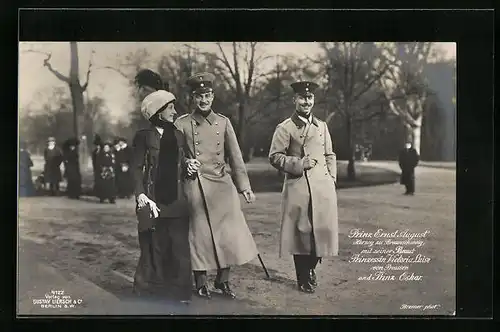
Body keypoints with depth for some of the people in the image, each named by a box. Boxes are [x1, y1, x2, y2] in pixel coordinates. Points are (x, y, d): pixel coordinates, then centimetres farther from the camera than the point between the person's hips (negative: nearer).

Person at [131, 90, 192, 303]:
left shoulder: (177, 136, 14)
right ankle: (152, 293, 13)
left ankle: (179, 294, 12)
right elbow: (137, 168, -5)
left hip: (177, 201, 4)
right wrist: (140, 194, -18)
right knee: (155, 248, 1)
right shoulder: (144, 136, 0)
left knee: (180, 248, 2)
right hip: (154, 200, -4)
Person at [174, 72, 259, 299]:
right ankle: (200, 284, 17)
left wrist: (244, 186, 3)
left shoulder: (223, 122, 7)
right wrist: (186, 163, -14)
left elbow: (235, 157, 7)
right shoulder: (182, 124, 2)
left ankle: (223, 281, 18)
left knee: (229, 234, 2)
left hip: (222, 186, 2)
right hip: (195, 187, -2)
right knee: (199, 235, 3)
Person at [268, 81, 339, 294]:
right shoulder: (285, 128, -1)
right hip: (298, 187, -4)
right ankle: (303, 279, 16)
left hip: (323, 186, 4)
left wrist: (332, 179, 8)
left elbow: (330, 156, 18)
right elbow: (274, 157, -3)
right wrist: (298, 164, -13)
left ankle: (311, 270, 29)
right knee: (301, 232, 1)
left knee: (321, 230, 6)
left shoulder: (322, 126, 14)